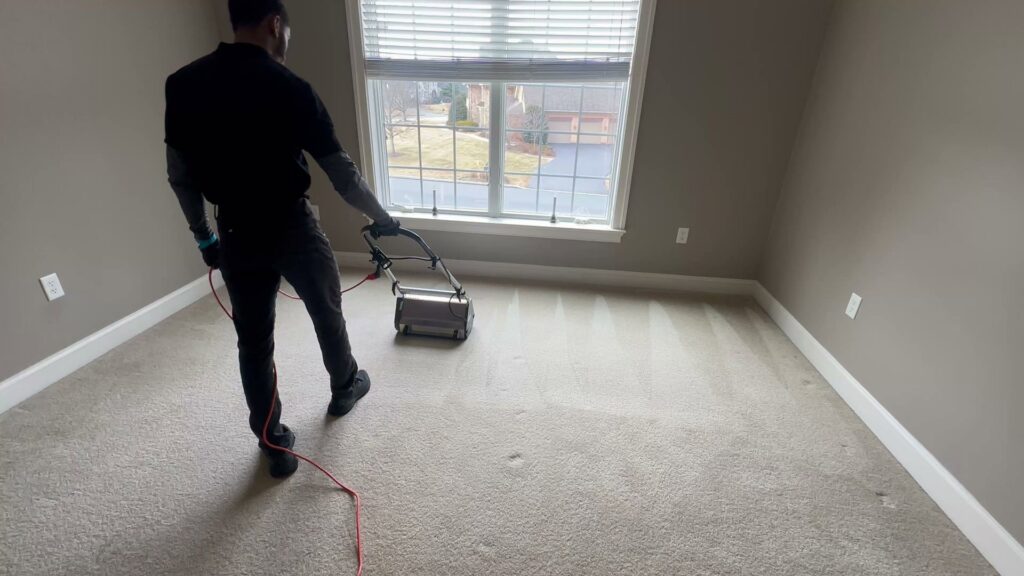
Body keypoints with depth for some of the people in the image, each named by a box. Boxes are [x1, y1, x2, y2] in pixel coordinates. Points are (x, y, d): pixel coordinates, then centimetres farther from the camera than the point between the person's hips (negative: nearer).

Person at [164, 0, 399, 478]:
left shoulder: (182, 84, 1)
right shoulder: (290, 88, -13)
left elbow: (179, 175, 5)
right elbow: (341, 172, -12)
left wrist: (203, 235, 17)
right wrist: (381, 218, 2)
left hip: (236, 233, 4)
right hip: (292, 225, -3)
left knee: (253, 340, 12)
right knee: (327, 311, 21)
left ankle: (274, 445, 23)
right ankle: (345, 387, 44)